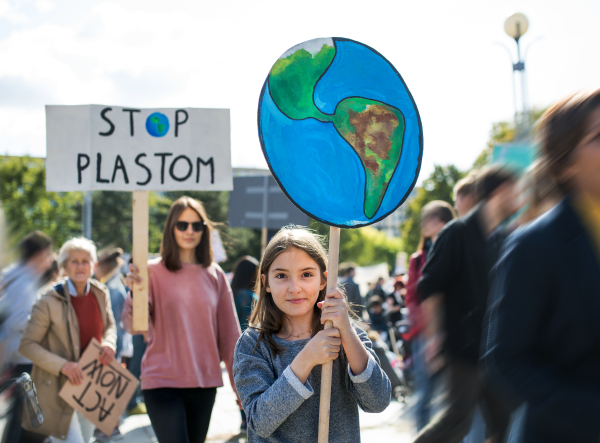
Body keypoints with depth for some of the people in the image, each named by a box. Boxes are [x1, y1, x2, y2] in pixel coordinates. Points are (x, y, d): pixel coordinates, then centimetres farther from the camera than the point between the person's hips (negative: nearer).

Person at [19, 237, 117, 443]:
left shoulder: (101, 293, 0)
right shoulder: (49, 303, -16)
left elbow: (110, 326, 17)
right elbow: (26, 345, -13)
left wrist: (109, 344, -7)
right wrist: (62, 365, -24)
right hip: (59, 387, -6)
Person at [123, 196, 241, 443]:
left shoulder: (214, 274, 6)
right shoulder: (153, 271, -3)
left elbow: (229, 334, 9)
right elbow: (132, 326, -12)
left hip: (204, 383, 4)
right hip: (162, 382, -4)